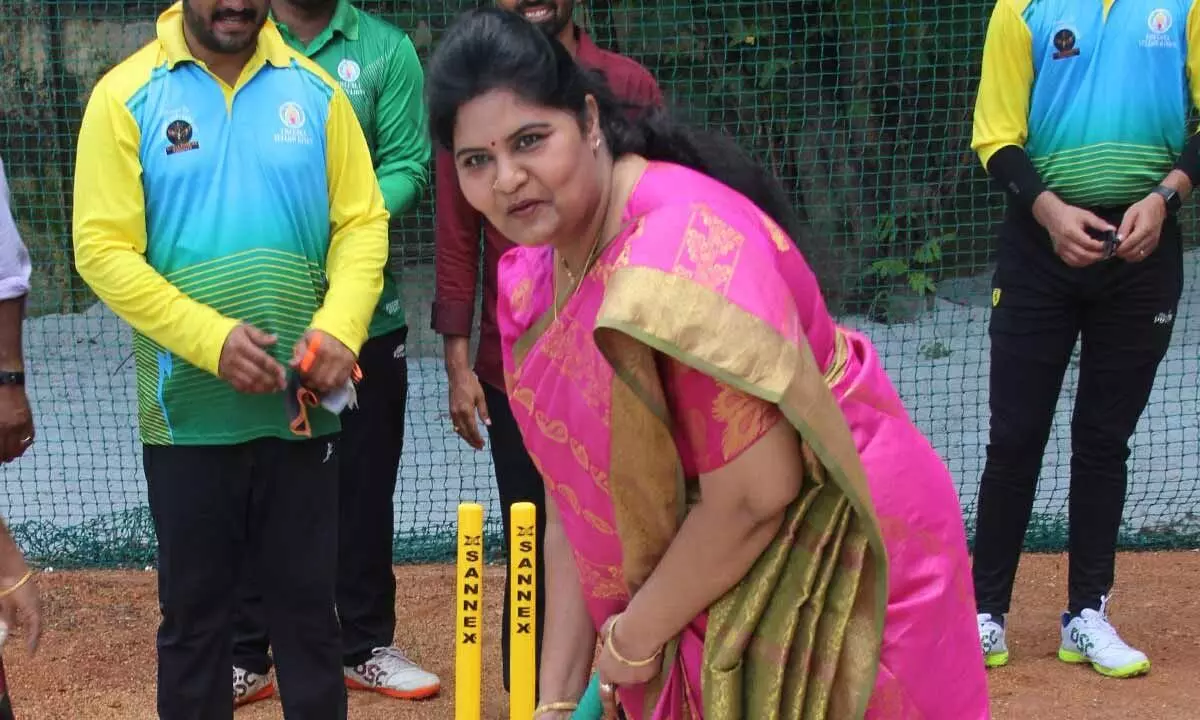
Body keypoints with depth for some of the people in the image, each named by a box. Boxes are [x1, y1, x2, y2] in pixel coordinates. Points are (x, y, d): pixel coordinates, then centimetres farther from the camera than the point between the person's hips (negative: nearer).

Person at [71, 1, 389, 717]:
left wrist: (339, 330, -16)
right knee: (195, 609, 11)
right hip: (188, 412, -2)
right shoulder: (126, 94, -5)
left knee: (309, 603, 12)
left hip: (302, 407, 2)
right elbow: (103, 249, -10)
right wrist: (211, 339, -20)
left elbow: (362, 223, 2)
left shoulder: (314, 90, 2)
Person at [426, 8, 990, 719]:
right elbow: (575, 502, 4)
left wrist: (632, 638, -15)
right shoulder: (530, 279, -1)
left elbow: (756, 494, -28)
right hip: (703, 575, 7)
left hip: (833, 571, -7)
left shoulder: (682, 248, -27)